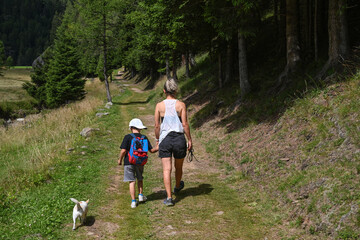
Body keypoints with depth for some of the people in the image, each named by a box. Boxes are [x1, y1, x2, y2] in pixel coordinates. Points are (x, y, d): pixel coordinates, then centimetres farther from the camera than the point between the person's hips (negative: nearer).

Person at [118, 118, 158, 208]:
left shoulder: (128, 137, -9)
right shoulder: (144, 138, 1)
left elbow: (123, 150, -15)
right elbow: (151, 150, 3)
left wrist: (120, 159, 1)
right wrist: (157, 148, 23)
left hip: (129, 162, -3)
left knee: (131, 181, 2)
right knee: (140, 178, 26)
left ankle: (133, 201, 1)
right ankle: (140, 195, 24)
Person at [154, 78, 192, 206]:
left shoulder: (159, 106, -3)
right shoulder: (181, 105, -5)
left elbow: (157, 126, -1)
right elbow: (185, 124, -7)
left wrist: (157, 140, 12)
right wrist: (189, 140, 2)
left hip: (165, 139, -1)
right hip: (179, 138, 1)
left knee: (167, 169, -1)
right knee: (179, 167, 22)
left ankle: (169, 197, -7)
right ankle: (177, 186, 47)